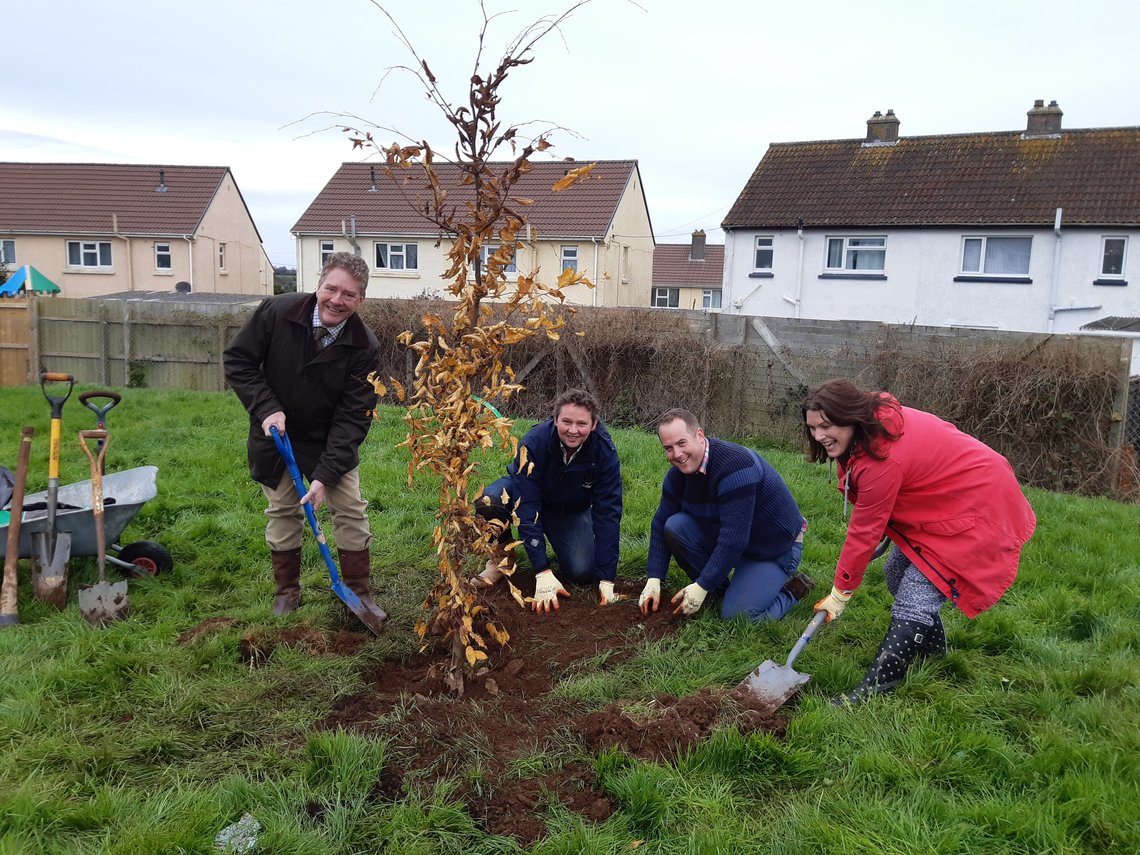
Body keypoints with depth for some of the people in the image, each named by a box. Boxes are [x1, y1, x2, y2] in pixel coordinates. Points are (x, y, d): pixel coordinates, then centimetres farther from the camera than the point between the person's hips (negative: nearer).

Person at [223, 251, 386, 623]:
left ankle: (358, 592, 15)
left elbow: (353, 417, -21)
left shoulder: (365, 348, -22)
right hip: (275, 432, 0)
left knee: (351, 509, -1)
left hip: (330, 439, 0)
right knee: (282, 512, 8)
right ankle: (287, 592, 25)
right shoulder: (276, 311, -21)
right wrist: (266, 408, -23)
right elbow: (237, 361, -9)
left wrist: (325, 474, -27)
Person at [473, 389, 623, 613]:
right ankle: (502, 554, -4)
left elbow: (608, 513, -24)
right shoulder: (534, 442, -34)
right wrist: (543, 572, -38)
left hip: (572, 510, 2)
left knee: (582, 573, -21)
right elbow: (526, 507, -34)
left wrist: (607, 579, -27)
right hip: (529, 494, -1)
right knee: (487, 500, -35)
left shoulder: (604, 451, -28)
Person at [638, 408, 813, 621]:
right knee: (674, 526, -15)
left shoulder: (735, 466, -31)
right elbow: (661, 523, 2)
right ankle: (719, 589, 4)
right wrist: (653, 579, -7)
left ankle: (792, 590, 8)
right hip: (728, 540, 7)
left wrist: (702, 586, -28)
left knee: (736, 616, -20)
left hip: (775, 547, -7)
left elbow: (734, 538, -33)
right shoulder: (677, 474, -5)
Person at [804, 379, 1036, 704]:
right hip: (948, 496, 10)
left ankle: (878, 686, -12)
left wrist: (840, 593, -10)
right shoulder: (878, 418, -7)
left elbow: (864, 531, -23)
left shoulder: (884, 459, -33)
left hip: (976, 508, -10)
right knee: (897, 570, 14)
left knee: (915, 597, -16)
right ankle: (931, 646, 36)